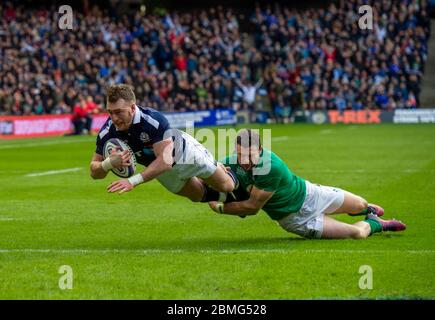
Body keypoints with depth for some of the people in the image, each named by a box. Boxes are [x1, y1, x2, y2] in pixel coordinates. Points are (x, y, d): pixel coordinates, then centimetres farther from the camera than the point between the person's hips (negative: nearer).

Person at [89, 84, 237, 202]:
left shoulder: (154, 120, -44)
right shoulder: (107, 132, -30)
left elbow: (165, 160, -51)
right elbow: (94, 172, -23)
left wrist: (133, 181, -60)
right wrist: (109, 163, -47)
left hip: (184, 152, -4)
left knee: (226, 186, 15)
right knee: (199, 196, 23)